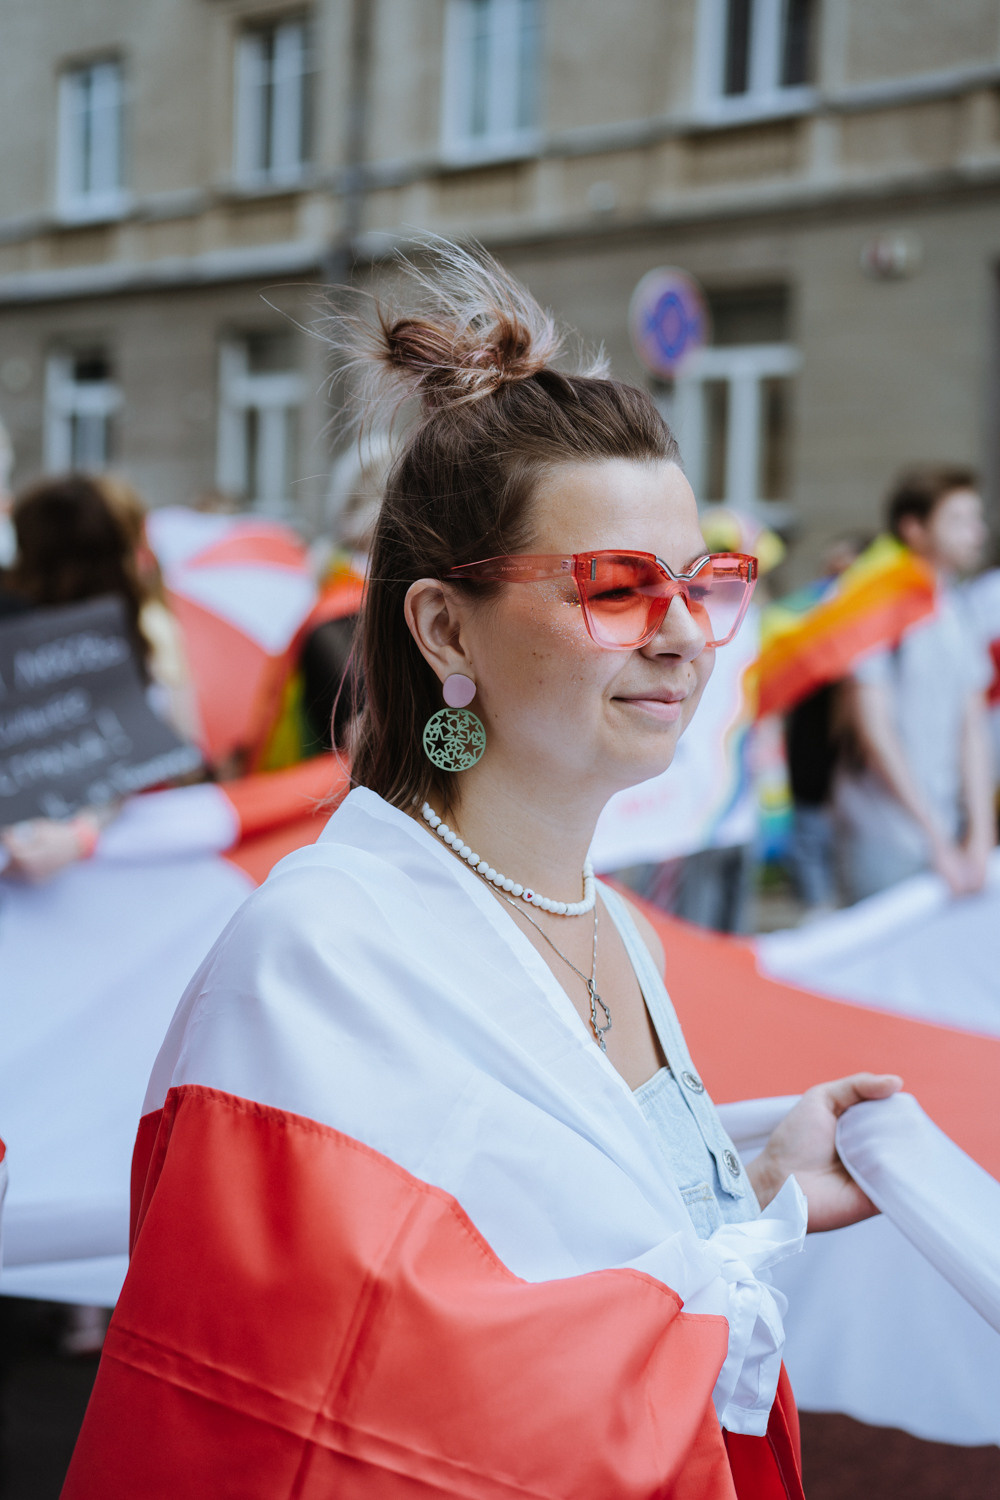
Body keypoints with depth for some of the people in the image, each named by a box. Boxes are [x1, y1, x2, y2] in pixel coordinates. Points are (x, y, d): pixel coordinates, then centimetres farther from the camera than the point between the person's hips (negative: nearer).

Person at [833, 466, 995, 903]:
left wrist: (979, 834, 0)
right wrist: (939, 840, -10)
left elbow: (972, 727, 10)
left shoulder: (957, 615, 12)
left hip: (946, 830, 6)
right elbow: (873, 728, -12)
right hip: (883, 838, -6)